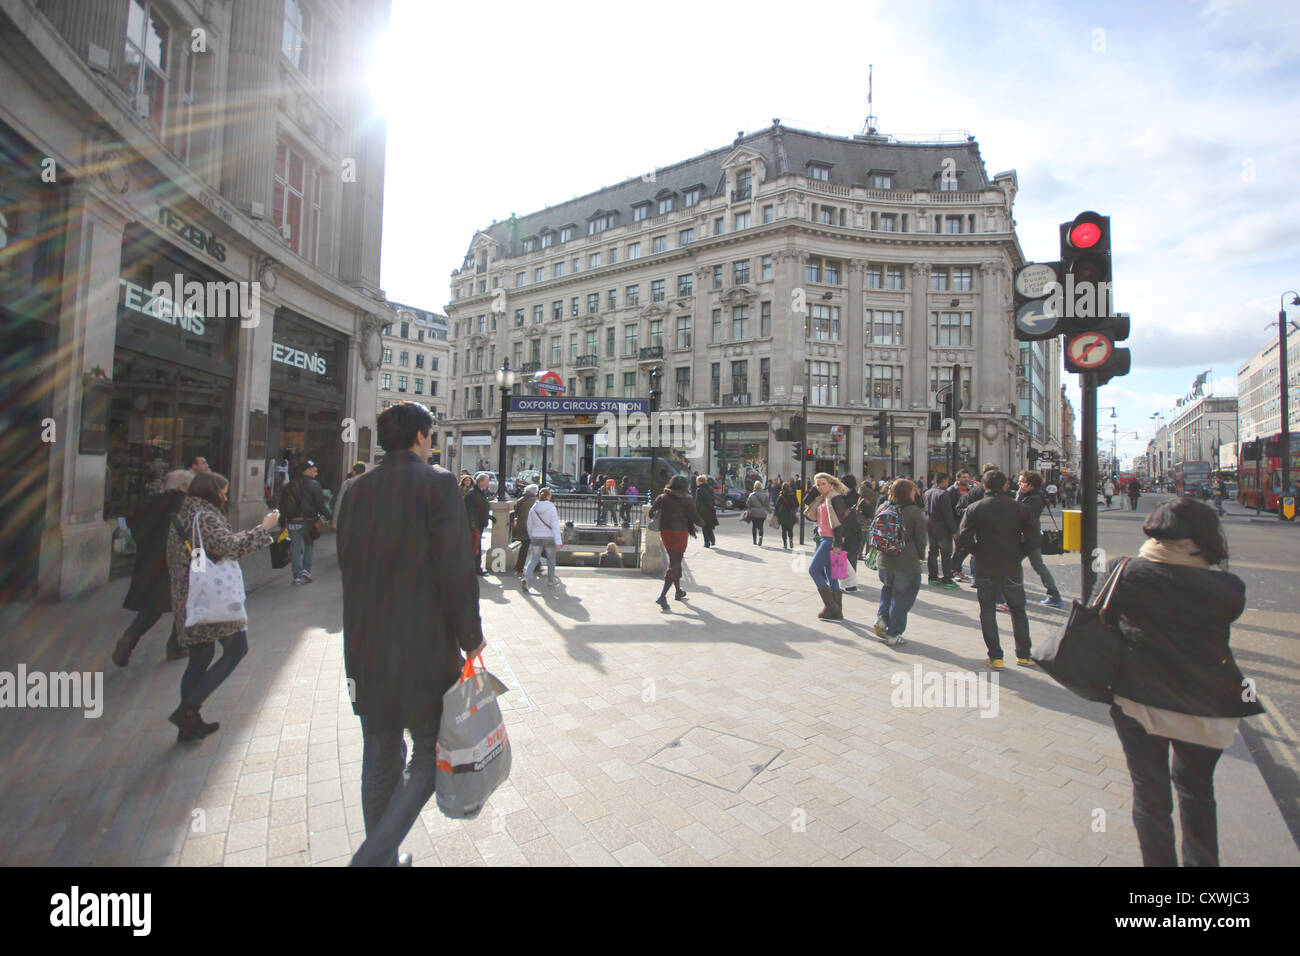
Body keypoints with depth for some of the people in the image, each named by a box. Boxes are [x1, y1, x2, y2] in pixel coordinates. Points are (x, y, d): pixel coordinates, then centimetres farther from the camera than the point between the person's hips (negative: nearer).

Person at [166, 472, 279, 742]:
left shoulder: (180, 518, 15)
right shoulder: (207, 516, -14)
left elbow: (173, 563, 22)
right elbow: (231, 547, -26)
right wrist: (264, 528, -18)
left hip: (189, 599, 10)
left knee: (200, 658, 16)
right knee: (236, 650, 1)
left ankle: (189, 725, 20)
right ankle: (188, 709, -3)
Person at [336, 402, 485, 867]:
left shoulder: (357, 489, 5)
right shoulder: (438, 483, -14)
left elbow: (349, 565, 11)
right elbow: (455, 570, -18)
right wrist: (470, 636, -6)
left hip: (366, 648, 7)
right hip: (425, 646, -6)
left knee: (379, 758, 20)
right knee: (430, 753, 13)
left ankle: (385, 856, 36)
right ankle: (374, 854, 7)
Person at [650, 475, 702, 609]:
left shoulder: (662, 498, 0)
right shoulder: (687, 501, -11)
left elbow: (651, 513, 3)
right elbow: (696, 519, -8)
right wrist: (703, 523, 13)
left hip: (665, 532, 5)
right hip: (679, 534, -5)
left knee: (675, 562, 21)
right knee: (674, 565, -1)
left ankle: (678, 591, 34)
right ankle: (662, 596, -11)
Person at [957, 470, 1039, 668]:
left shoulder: (974, 509, -6)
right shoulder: (1020, 508, -3)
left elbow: (963, 539, -15)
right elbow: (1033, 541, -7)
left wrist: (978, 551, 3)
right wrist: (1016, 550, 9)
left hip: (985, 568, -1)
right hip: (1012, 567, 2)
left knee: (987, 612, 9)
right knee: (1018, 611, 19)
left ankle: (995, 657, 11)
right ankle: (1023, 655, 26)